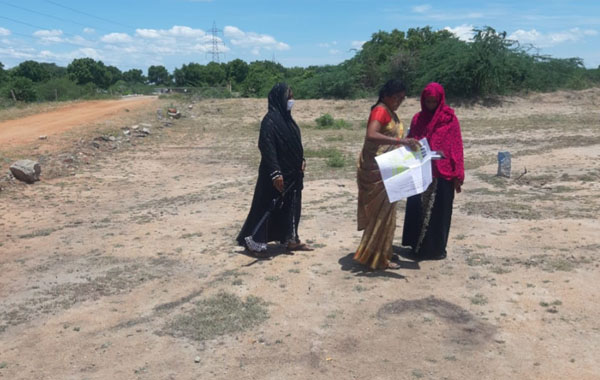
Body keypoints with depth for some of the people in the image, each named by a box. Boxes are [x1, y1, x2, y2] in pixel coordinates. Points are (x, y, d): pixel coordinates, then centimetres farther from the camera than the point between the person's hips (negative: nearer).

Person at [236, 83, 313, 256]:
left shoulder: (286, 117, 10)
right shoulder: (270, 120, -18)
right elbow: (267, 148, -23)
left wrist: (301, 160, 11)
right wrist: (275, 172, -27)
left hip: (292, 172, 9)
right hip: (279, 173, -9)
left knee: (291, 206, 14)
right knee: (268, 206, 0)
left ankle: (291, 240, 25)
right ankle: (254, 241, 12)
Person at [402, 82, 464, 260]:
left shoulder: (450, 119, -4)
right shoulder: (418, 118, 7)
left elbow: (456, 147, -6)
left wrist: (458, 175, -9)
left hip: (442, 174, -3)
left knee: (438, 211, 4)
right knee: (418, 209, 7)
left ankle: (436, 248, 16)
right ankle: (418, 246, 21)